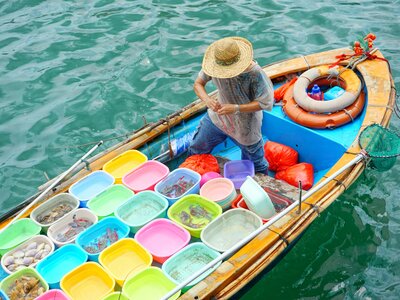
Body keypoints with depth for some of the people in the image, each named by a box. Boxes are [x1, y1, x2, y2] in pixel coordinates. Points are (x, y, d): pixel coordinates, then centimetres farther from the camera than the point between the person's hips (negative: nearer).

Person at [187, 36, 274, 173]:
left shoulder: (255, 73, -33)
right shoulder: (215, 64, -20)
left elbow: (265, 103, -26)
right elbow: (198, 83, -6)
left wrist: (236, 108, -36)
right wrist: (207, 99, -29)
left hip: (245, 126, -4)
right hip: (217, 117, 4)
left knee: (255, 165, 17)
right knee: (195, 151, 22)